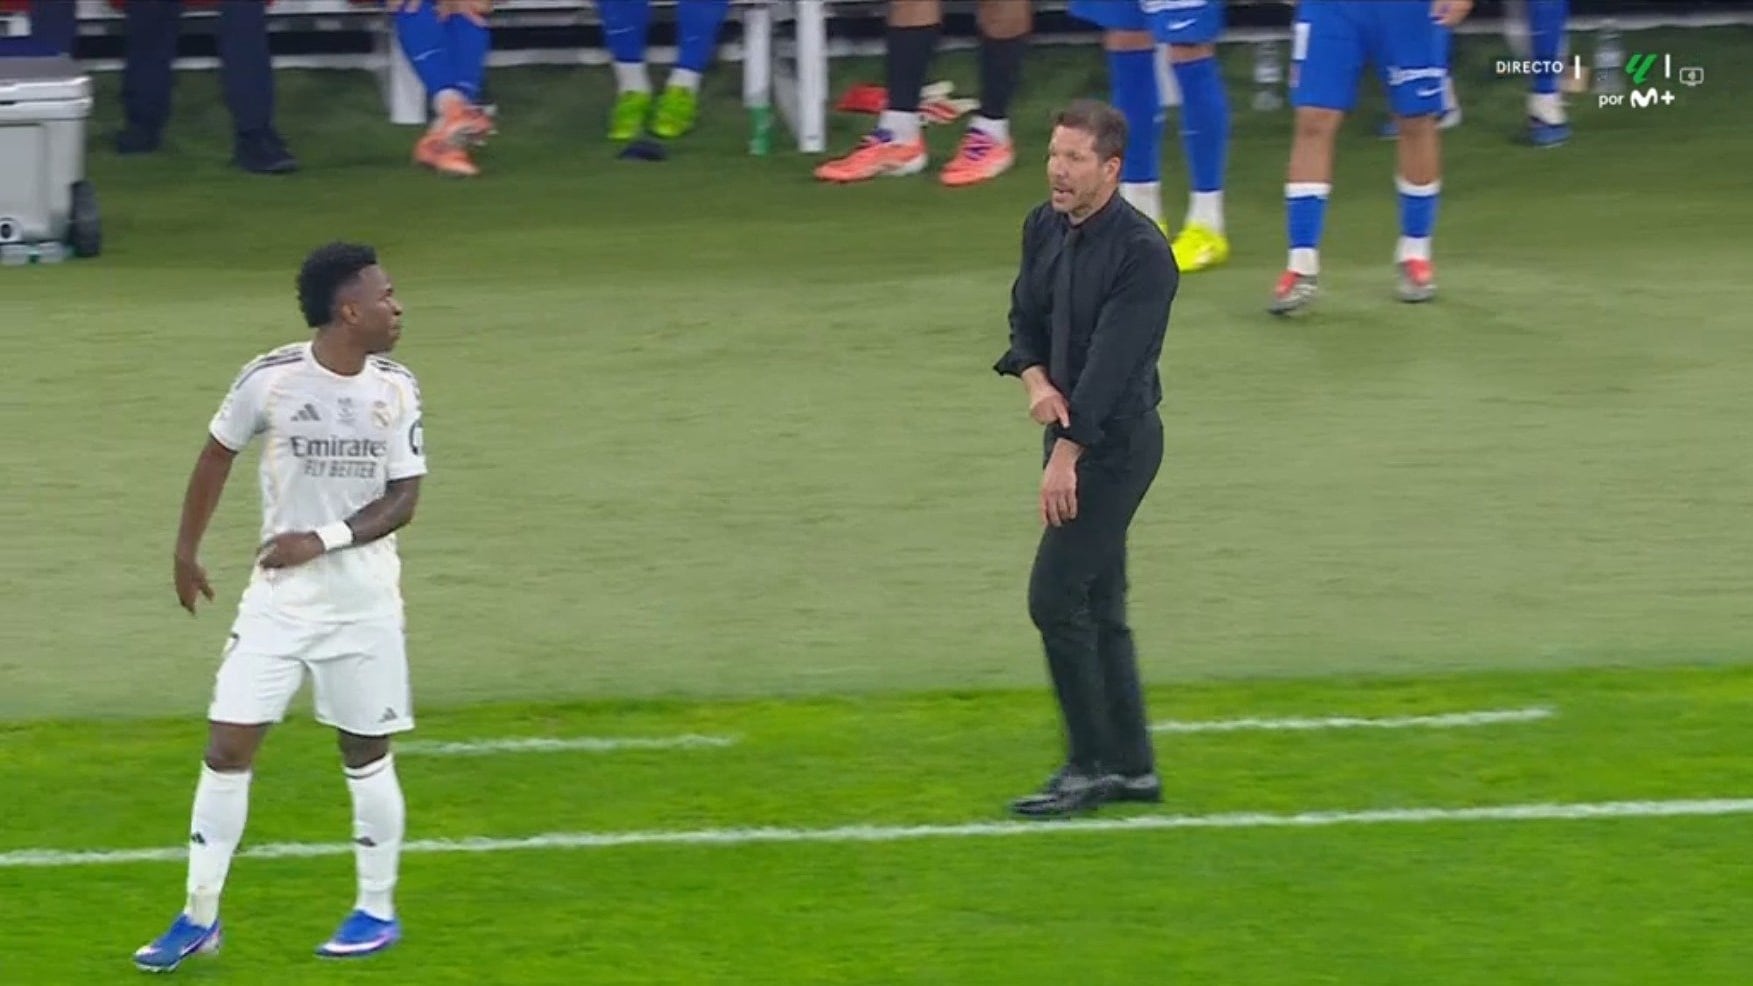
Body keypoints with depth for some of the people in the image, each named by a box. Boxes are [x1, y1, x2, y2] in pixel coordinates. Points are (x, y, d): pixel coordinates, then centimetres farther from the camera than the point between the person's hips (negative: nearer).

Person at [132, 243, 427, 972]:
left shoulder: (395, 390, -5)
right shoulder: (271, 380, -11)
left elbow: (402, 500, -6)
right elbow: (219, 454, 6)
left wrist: (324, 541, -20)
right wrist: (187, 550, 11)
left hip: (363, 600, 1)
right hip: (278, 594, -1)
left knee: (366, 751, 7)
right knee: (227, 745, -4)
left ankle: (377, 910, 23)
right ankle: (199, 916, 5)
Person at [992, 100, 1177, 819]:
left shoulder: (1141, 253, -19)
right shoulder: (1044, 228, 6)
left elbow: (1112, 362, -23)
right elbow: (1026, 317, 15)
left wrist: (1066, 456, -25)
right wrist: (1036, 382, -6)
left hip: (1116, 441, -8)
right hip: (1072, 429, 9)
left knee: (1056, 597, -11)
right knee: (1098, 605, 12)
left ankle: (1092, 766, -2)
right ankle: (1132, 767, 20)